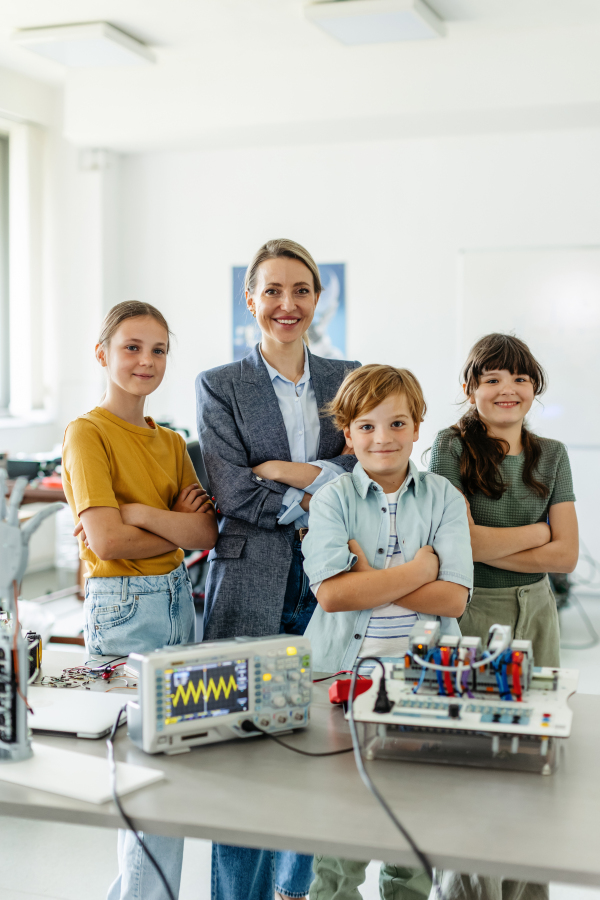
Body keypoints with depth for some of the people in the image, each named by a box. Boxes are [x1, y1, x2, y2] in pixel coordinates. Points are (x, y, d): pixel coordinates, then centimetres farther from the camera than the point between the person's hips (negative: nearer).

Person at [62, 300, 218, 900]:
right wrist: (180, 528, -5)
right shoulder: (88, 433, -8)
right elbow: (106, 541, -18)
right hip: (122, 608, -7)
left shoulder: (171, 442, 12)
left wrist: (140, 513, -14)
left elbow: (208, 534, 0)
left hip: (178, 600, 7)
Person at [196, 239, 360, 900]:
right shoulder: (219, 387, 2)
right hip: (251, 585, -2)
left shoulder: (348, 379, 11)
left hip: (328, 585, 3)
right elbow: (232, 492, -7)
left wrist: (288, 471, -10)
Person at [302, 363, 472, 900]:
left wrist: (370, 575, -15)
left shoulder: (443, 498, 3)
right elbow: (331, 593, -15)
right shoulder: (332, 499, -1)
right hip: (344, 669, -1)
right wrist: (421, 569, -12)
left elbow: (453, 597, -8)